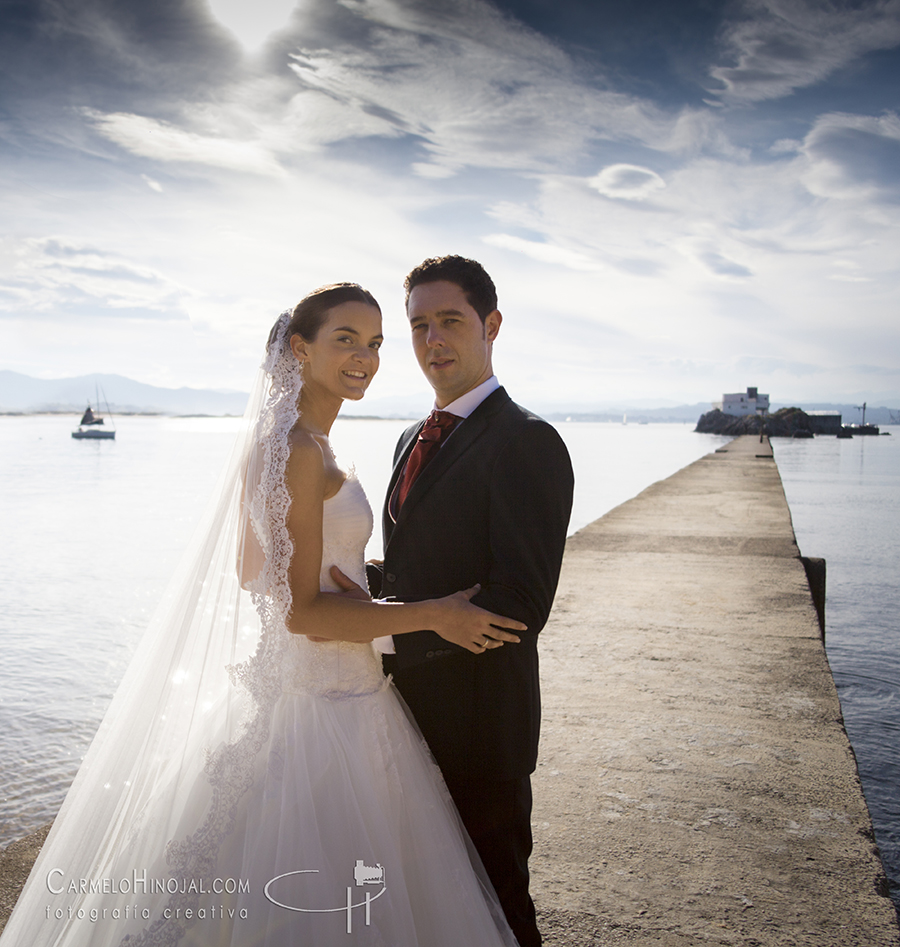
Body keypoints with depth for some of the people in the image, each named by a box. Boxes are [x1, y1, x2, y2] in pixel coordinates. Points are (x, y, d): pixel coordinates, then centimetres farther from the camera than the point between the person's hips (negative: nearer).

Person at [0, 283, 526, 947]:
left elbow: (254, 572, 14)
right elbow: (303, 610, -22)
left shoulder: (281, 439, 9)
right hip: (317, 703, -10)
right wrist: (433, 613, -16)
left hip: (282, 684, 10)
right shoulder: (298, 450, -20)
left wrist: (365, 569, 17)